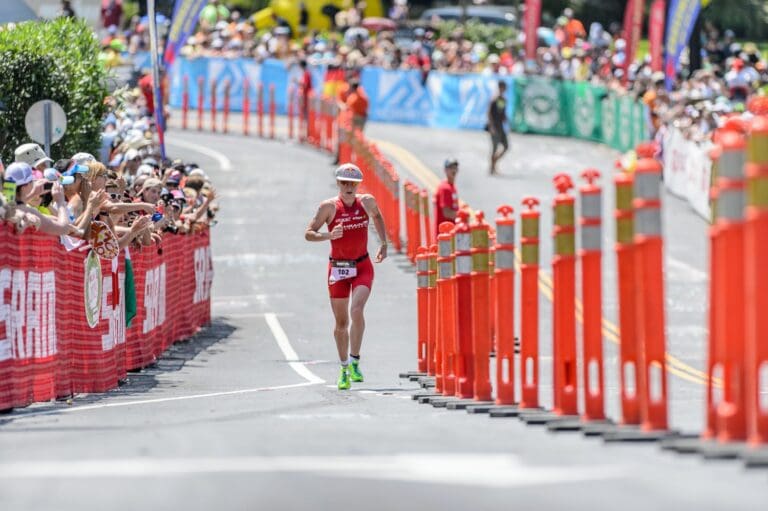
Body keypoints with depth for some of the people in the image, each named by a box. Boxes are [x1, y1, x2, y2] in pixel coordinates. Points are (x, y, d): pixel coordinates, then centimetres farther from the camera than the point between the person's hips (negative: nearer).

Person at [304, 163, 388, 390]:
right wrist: (328, 235, -27)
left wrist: (383, 244, 16)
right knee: (341, 322, 7)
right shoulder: (329, 207, -9)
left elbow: (377, 216, 22)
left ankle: (354, 362, -17)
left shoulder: (367, 202, -1)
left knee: (356, 309, -23)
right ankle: (344, 368, 23)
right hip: (338, 268, 0)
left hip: (363, 267, 0)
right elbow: (308, 234, -8)